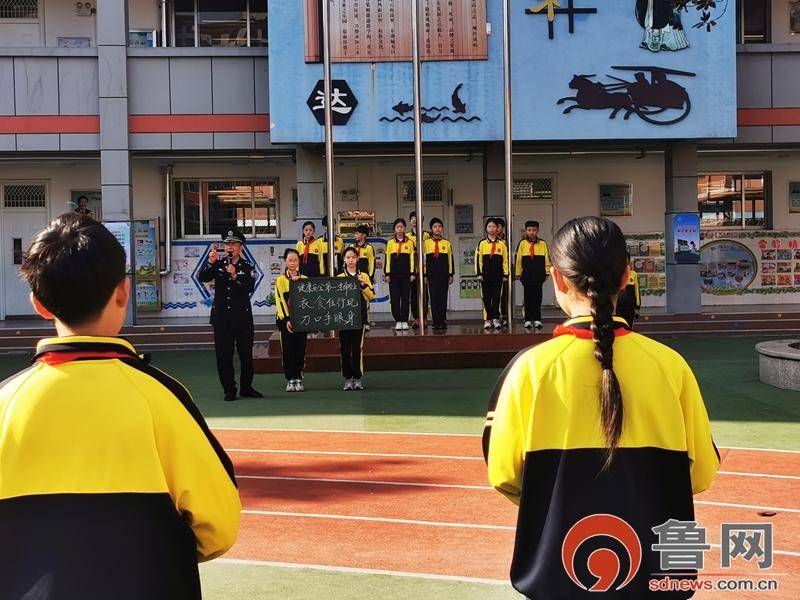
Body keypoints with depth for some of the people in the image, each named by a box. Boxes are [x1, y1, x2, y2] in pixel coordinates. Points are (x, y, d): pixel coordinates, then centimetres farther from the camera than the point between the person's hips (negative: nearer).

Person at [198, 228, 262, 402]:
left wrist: (234, 276, -25)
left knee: (246, 353, 5)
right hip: (221, 317, 1)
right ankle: (229, 390, 9)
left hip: (242, 316, -1)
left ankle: (246, 387, 19)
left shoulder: (248, 267, 2)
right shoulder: (218, 264, 7)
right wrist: (210, 262, -22)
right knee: (224, 355, 1)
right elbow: (202, 278, -8)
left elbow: (249, 288, -12)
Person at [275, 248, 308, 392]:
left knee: (300, 349, 2)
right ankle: (290, 380, 5)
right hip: (286, 320, -2)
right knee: (288, 349, -1)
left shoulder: (305, 280, 8)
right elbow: (280, 301, -5)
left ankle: (298, 378, 8)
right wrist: (286, 320, -14)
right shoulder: (281, 280, 1)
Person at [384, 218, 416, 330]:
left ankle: (405, 321, 6)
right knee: (395, 298, -1)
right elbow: (387, 259, 6)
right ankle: (398, 321, 4)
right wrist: (387, 274, 0)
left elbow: (412, 259, 5)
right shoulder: (390, 243, 6)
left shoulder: (410, 242, 5)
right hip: (393, 275, 0)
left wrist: (413, 273, -1)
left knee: (405, 298, 0)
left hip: (406, 274, 0)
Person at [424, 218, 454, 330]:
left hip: (444, 275, 1)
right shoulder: (426, 243, 5)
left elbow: (450, 260, 10)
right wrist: (424, 275, 0)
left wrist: (451, 275, 5)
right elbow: (423, 260, 5)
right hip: (432, 275, -1)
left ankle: (443, 321, 3)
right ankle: (436, 322, 2)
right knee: (434, 298, -1)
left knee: (443, 298, 0)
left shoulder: (447, 243, 9)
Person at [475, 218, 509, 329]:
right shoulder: (482, 243, 4)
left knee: (497, 297, 0)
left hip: (498, 275, 0)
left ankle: (496, 319, 6)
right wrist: (479, 274, -4)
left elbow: (505, 260, 7)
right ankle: (488, 319, 8)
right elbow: (478, 259, 3)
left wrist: (506, 274, 2)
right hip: (485, 275, 0)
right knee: (486, 298, 2)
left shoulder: (502, 243, 6)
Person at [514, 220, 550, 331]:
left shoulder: (543, 244, 3)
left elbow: (547, 259, 7)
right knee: (528, 297, 5)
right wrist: (518, 274, 2)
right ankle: (528, 319, 10)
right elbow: (518, 259, 3)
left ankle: (537, 319, 7)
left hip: (539, 275, 0)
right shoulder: (522, 243, 1)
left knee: (537, 297, 2)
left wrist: (547, 273, 5)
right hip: (526, 275, 0)